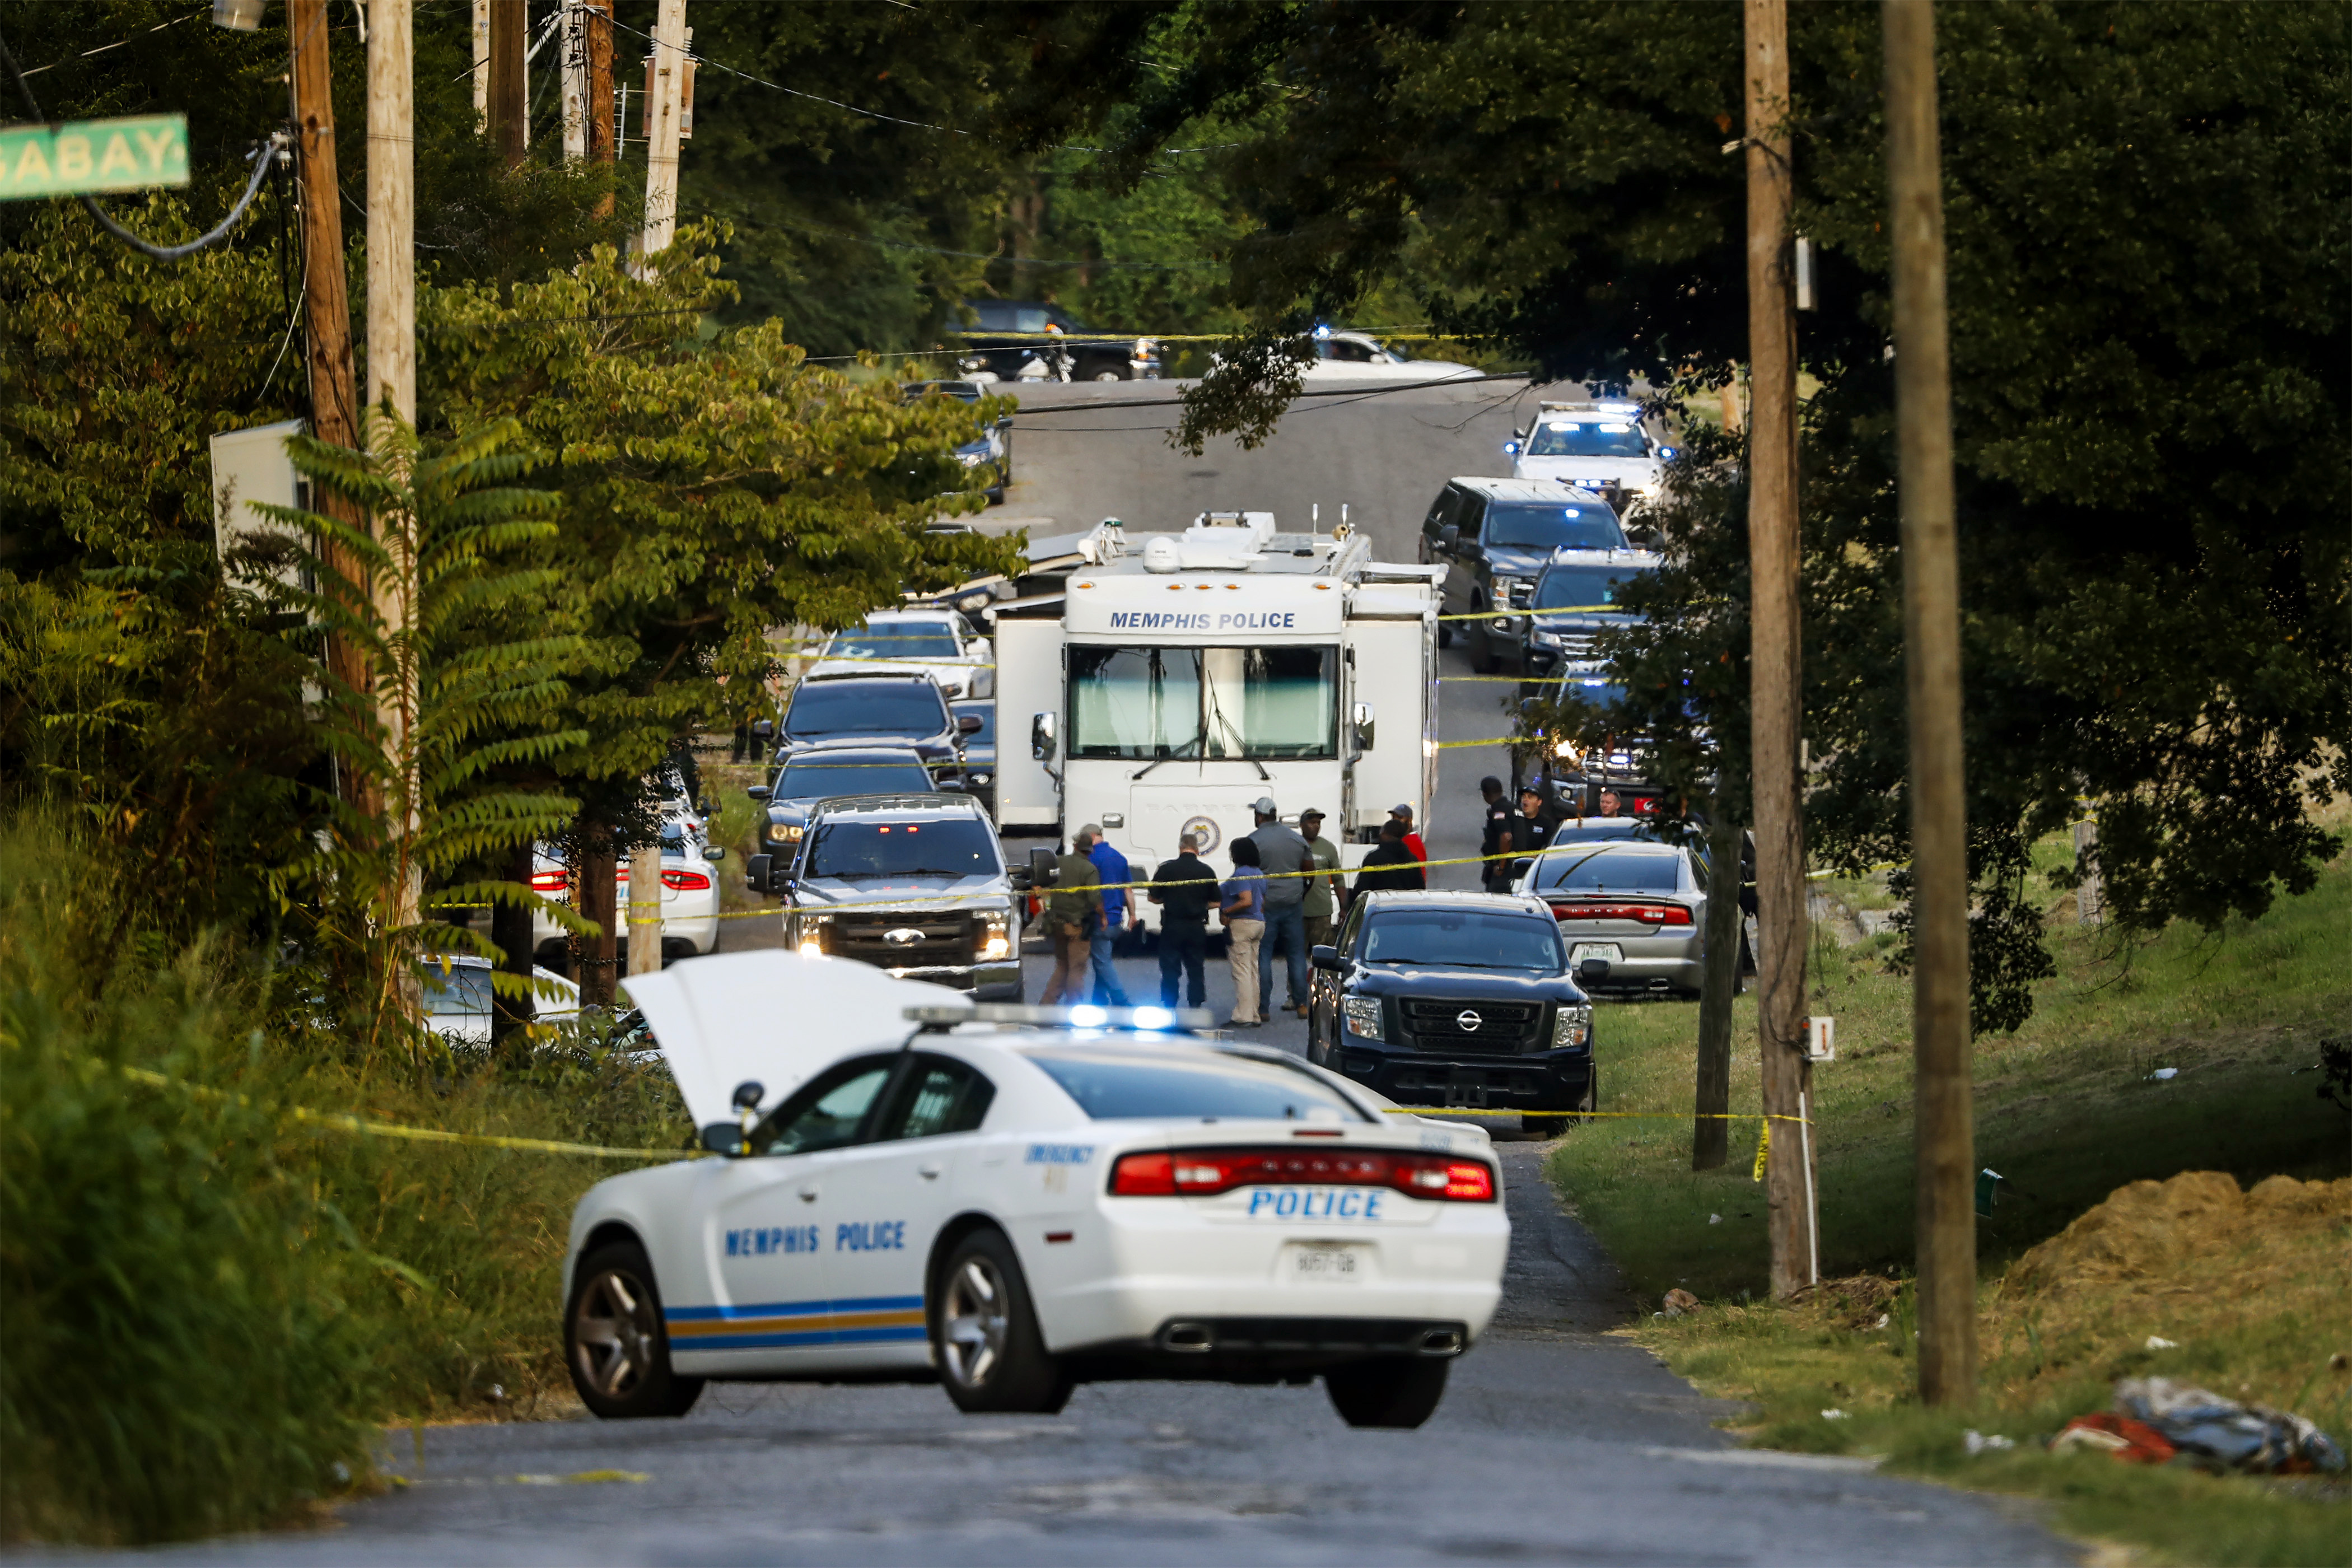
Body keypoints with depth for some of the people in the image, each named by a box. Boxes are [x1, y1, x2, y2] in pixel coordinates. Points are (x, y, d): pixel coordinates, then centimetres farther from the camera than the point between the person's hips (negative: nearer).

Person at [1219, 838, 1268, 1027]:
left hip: (1241, 924, -9)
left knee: (1241, 971, -8)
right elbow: (1263, 903, 19)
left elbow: (1246, 901, -24)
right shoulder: (1259, 874, 13)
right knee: (1252, 971, 13)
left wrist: (1226, 911, -15)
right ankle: (1254, 1015, 15)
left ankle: (1244, 1017, -11)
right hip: (1258, 924, 9)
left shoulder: (1241, 874, -16)